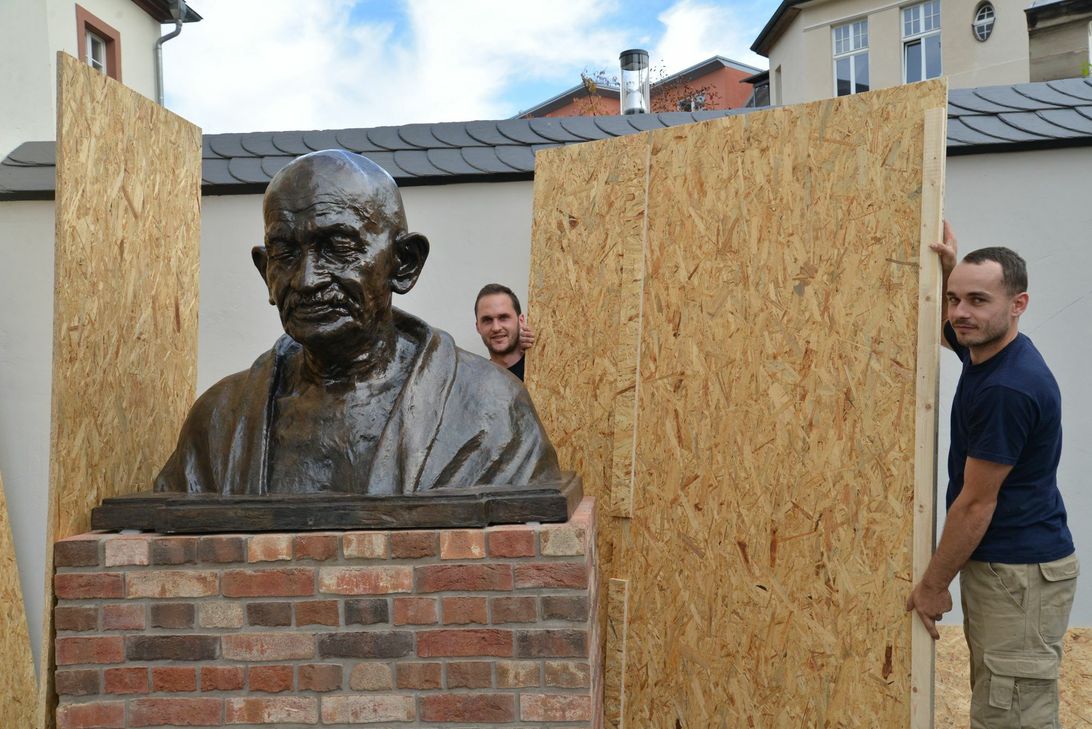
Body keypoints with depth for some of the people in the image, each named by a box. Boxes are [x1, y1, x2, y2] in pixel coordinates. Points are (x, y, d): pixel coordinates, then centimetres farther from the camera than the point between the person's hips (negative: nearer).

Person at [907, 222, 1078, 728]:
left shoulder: (1008, 388, -25)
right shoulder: (985, 349, 3)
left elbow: (976, 504, -19)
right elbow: (939, 328, 26)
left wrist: (933, 584, -8)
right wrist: (947, 268, 5)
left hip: (1021, 573, -10)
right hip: (997, 563, 10)